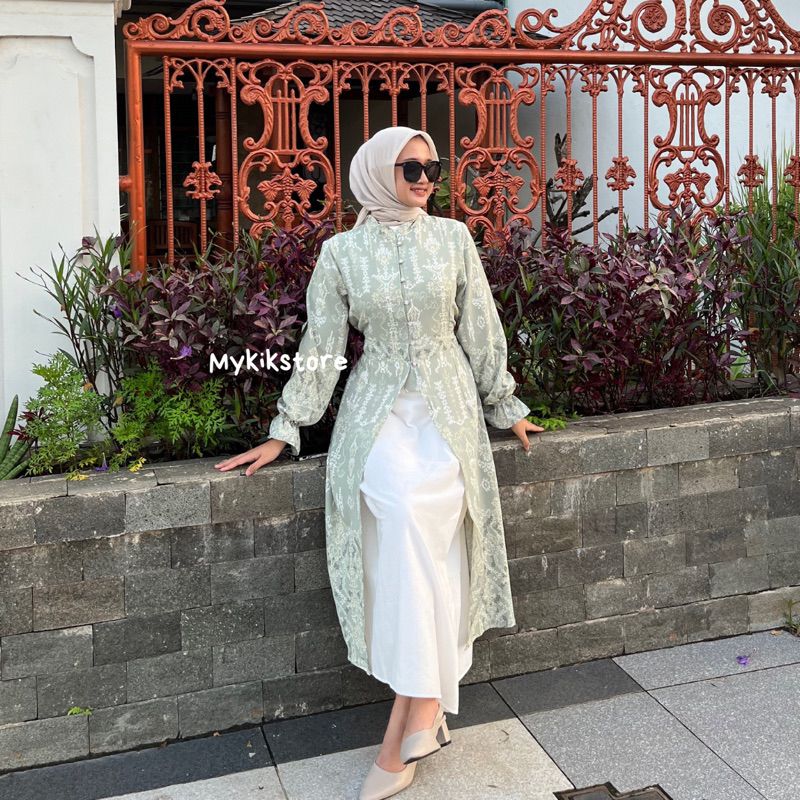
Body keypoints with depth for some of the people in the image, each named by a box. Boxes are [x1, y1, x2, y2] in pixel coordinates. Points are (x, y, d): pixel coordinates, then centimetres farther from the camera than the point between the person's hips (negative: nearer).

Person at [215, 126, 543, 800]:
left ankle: (402, 733, -20)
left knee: (415, 511, -26)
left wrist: (505, 405, 17)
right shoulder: (342, 252, 6)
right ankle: (426, 704, -17)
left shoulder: (453, 238, 8)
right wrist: (284, 433, 7)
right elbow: (321, 347, 8)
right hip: (377, 408, 0)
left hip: (448, 404, 0)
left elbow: (482, 332, 13)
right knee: (400, 506, -29)